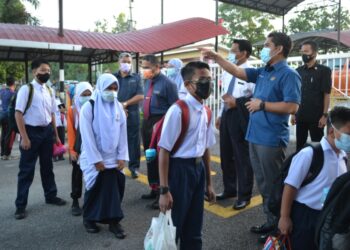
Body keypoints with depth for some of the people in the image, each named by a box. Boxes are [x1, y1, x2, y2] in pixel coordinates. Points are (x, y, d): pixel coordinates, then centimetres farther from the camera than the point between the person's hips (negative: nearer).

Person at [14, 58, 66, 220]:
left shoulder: (50, 91, 8)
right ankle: (20, 205, 15)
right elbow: (18, 114, -13)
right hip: (32, 131, -5)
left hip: (47, 131, 6)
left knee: (47, 166, 17)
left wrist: (56, 135, 13)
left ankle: (51, 196, 33)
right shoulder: (26, 89, -10)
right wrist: (24, 137, -17)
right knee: (26, 169, 2)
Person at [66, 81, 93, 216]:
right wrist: (72, 149, -8)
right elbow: (70, 131, -5)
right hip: (78, 148, -1)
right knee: (77, 174, 9)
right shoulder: (72, 110, -4)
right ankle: (75, 202, 19)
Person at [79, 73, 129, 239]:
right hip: (95, 159, -3)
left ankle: (114, 221, 14)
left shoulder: (119, 108, 3)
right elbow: (87, 137, -13)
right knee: (95, 189, 8)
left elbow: (123, 133, 3)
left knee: (114, 189, 2)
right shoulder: (89, 108, -10)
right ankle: (89, 218, 28)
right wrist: (96, 160, -14)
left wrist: (122, 156, -2)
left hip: (113, 158, 3)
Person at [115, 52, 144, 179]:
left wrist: (125, 103, -12)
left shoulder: (136, 78, 6)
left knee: (133, 140, 3)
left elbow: (140, 96, -4)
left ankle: (134, 166, 12)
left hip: (132, 114, -1)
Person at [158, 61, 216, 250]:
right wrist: (164, 190, -18)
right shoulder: (178, 110, -18)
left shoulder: (206, 112, 5)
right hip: (180, 170, -7)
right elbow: (164, 151, -18)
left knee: (194, 228, 21)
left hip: (199, 169, 7)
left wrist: (209, 183, 18)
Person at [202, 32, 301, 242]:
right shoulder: (262, 72, 13)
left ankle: (280, 228, 21)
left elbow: (292, 107, -20)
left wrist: (262, 104, -15)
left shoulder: (288, 74, -11)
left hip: (272, 139, -8)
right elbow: (237, 71, 15)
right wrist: (216, 57, 10)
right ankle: (271, 222, 32)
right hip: (256, 136, 8)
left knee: (274, 185, 4)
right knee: (264, 184, 17)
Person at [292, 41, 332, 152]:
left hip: (316, 116, -4)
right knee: (299, 145, 11)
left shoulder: (324, 70, -4)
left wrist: (324, 115, -13)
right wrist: (293, 113, 6)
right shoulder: (298, 71, 7)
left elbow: (327, 94, -7)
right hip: (300, 116, 4)